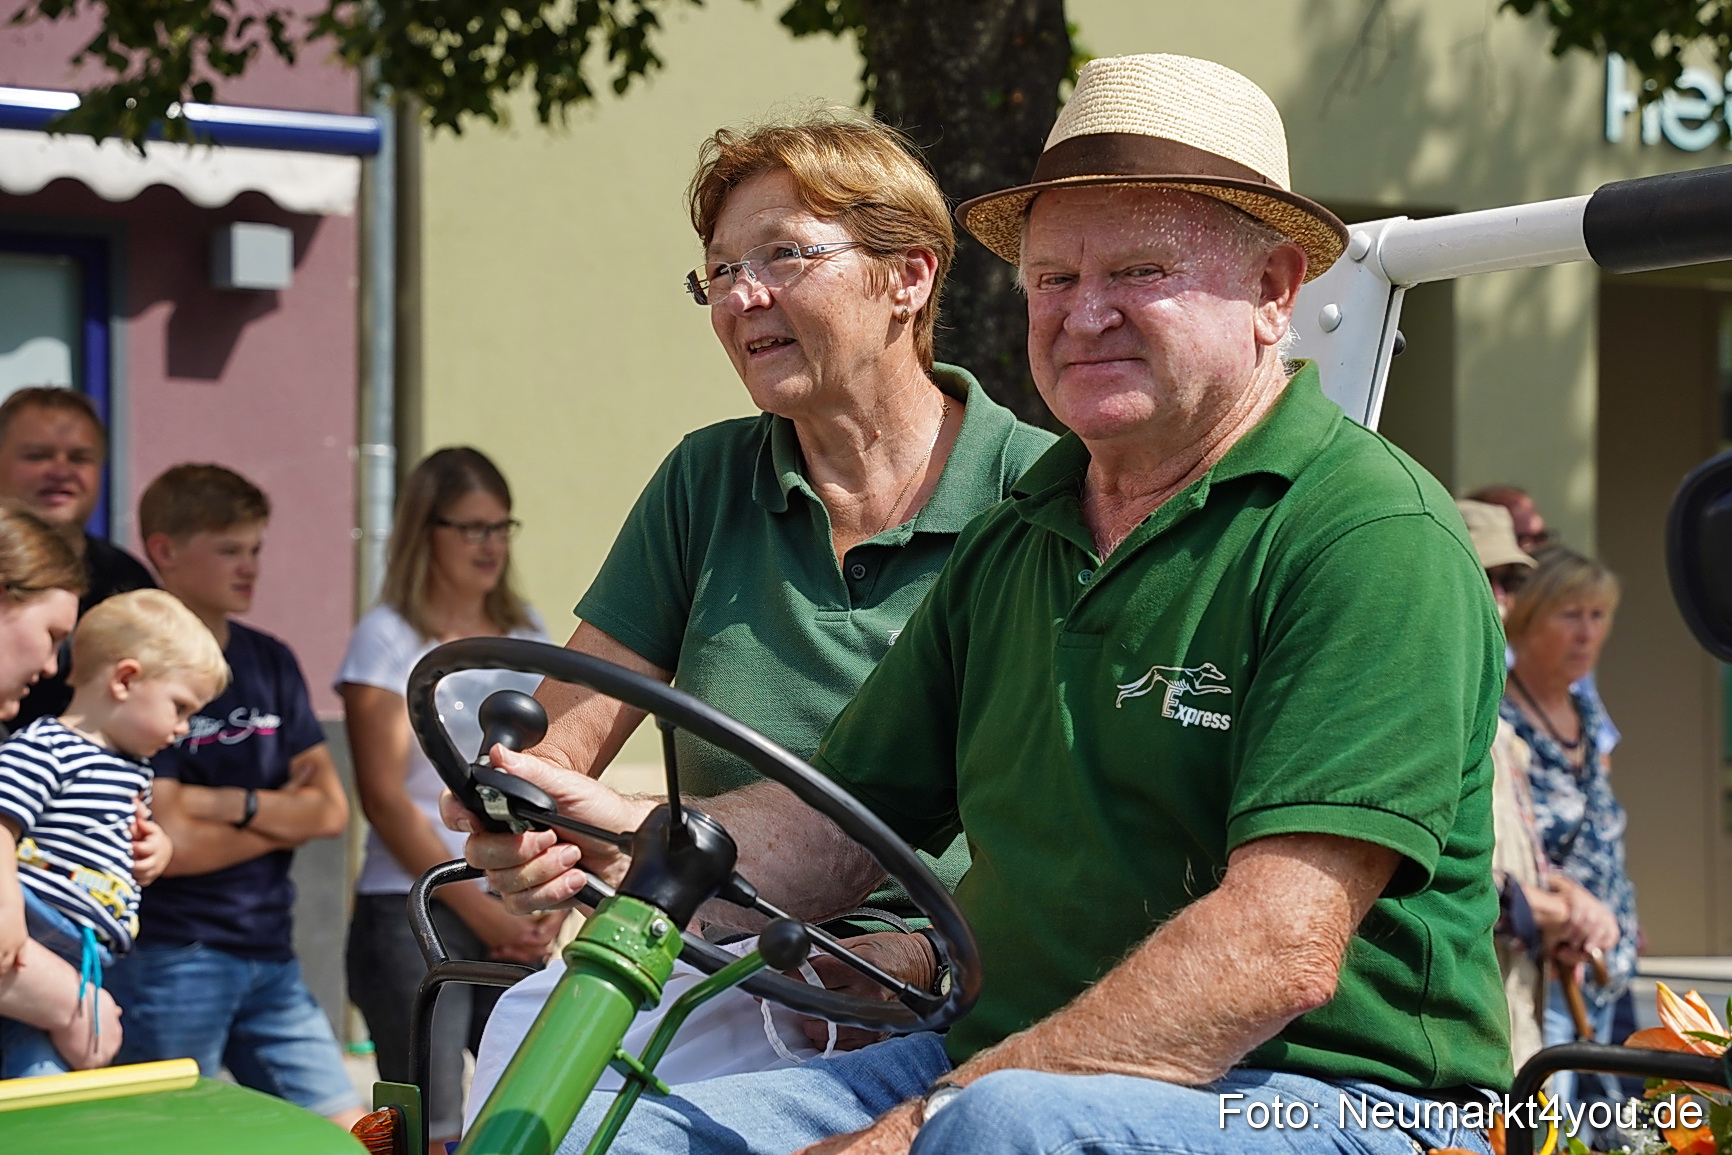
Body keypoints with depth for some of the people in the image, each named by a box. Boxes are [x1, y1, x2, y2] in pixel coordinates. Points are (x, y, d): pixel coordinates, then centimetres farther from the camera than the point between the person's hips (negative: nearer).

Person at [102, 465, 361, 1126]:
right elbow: (170, 844, -17)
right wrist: (283, 815, -2)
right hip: (168, 963, -6)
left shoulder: (270, 662, 12)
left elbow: (332, 810, 5)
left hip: (270, 952, 7)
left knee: (348, 1134, 4)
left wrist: (233, 804, -11)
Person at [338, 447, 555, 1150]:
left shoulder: (528, 636, 14)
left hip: (517, 924, 5)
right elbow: (384, 798, -7)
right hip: (415, 915, -5)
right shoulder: (389, 638, -2)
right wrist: (481, 911, -11)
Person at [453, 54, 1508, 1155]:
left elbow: (1280, 949, -21)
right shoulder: (1008, 547, 15)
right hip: (1001, 1062, 7)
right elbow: (840, 820, 15)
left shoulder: (1375, 535, -11)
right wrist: (629, 837, -7)